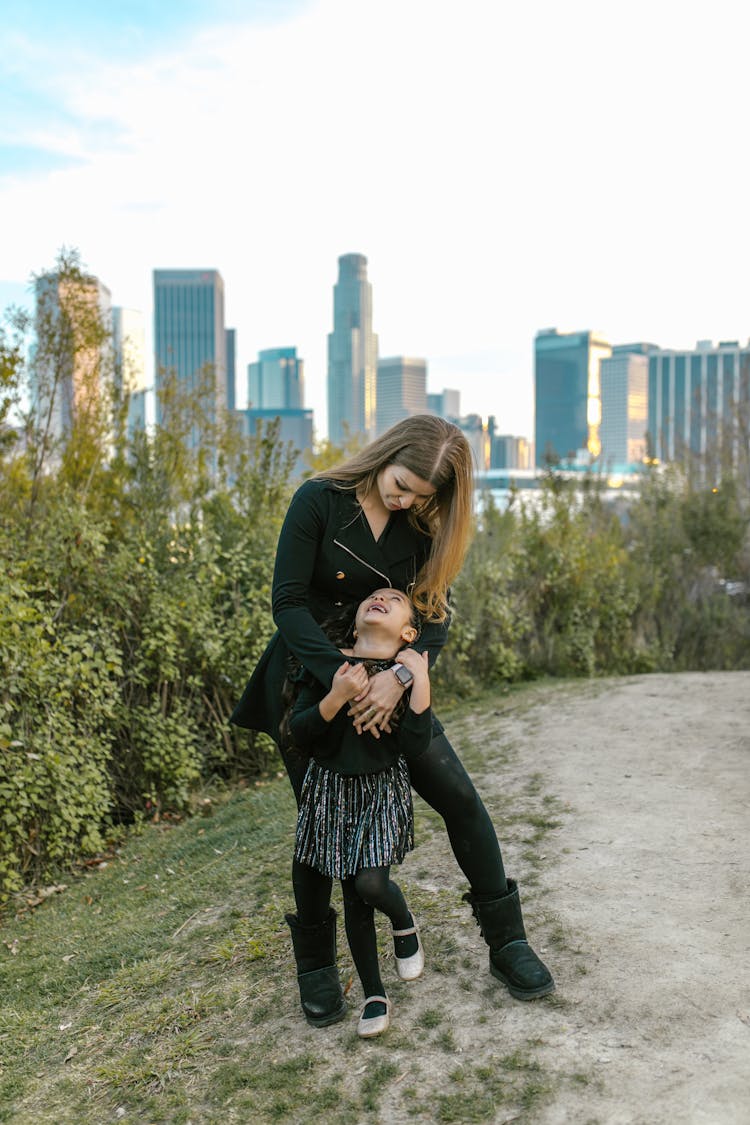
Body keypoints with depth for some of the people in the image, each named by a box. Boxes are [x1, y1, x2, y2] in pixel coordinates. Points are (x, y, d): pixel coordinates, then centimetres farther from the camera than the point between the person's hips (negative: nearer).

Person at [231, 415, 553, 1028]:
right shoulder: (320, 500, -16)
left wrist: (400, 675, -28)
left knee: (460, 798, -1)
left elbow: (436, 614, -9)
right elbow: (288, 602, -20)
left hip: (388, 679, 4)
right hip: (309, 676, -3)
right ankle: (315, 966, 25)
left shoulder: (426, 525, -4)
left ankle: (507, 942, 17)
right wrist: (343, 678, -30)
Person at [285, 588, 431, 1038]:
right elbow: (298, 735, -11)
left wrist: (421, 681, -24)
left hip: (385, 790, -1)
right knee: (354, 897, 7)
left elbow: (414, 747, -17)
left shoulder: (409, 670, -7)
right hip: (332, 790, 1)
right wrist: (336, 697, -26)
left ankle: (405, 924, 21)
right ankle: (374, 995, 27)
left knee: (372, 882, -16)